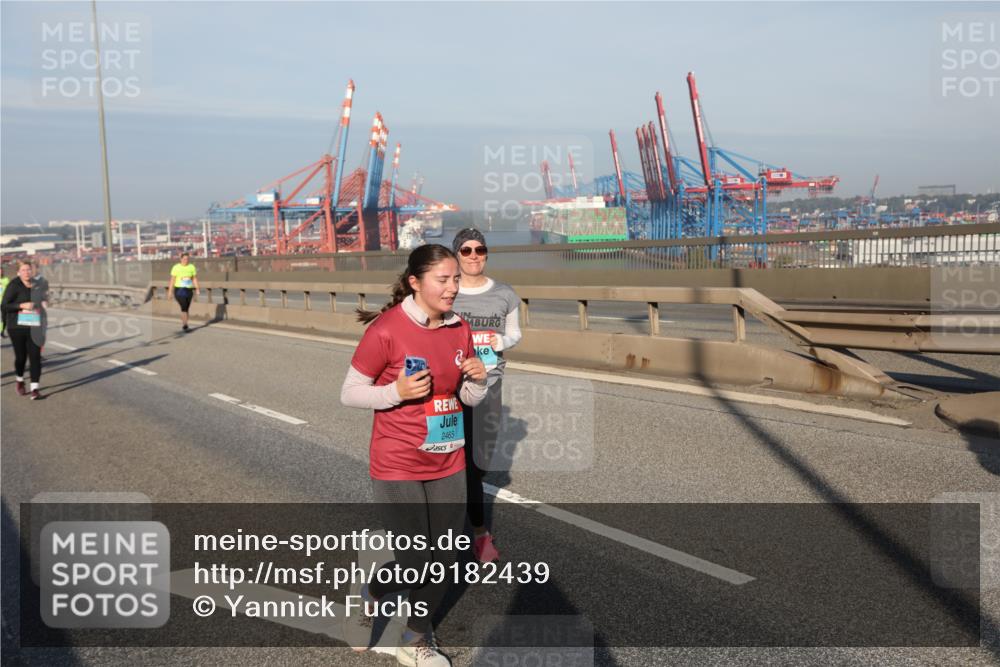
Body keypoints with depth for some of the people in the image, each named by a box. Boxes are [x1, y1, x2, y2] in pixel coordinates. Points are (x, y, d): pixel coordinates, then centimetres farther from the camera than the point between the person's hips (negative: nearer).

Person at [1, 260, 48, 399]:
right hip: (17, 326, -3)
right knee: (21, 356, 7)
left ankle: (35, 388, -3)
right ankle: (19, 380, 35)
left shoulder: (39, 284, 5)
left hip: (34, 327, 3)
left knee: (35, 356, -6)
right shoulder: (14, 285, -8)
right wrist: (22, 306, -22)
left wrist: (45, 303, 5)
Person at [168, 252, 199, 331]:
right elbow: (172, 279, -3)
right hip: (179, 290, -4)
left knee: (186, 308, 9)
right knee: (184, 306, -20)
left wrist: (197, 289, -3)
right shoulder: (176, 267, -4)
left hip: (189, 290, 4)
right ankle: (185, 324, -25)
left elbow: (195, 279, 5)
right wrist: (170, 291, -5)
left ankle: (183, 324, 23)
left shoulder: (192, 267, 3)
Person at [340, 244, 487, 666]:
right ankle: (369, 592, 32)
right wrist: (396, 391, -25)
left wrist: (477, 380, -10)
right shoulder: (386, 330, -16)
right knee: (415, 566, -3)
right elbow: (349, 393, -9)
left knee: (444, 562, 10)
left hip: (448, 466, 6)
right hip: (397, 469, -6)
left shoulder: (460, 330, 2)